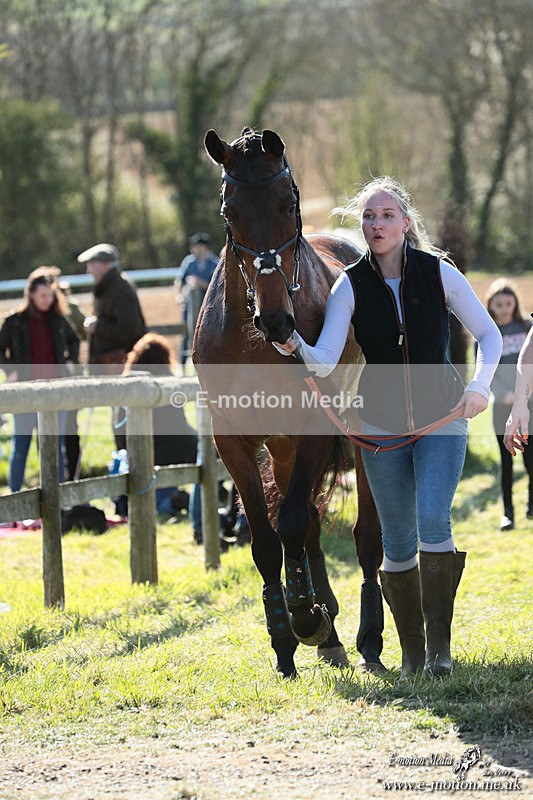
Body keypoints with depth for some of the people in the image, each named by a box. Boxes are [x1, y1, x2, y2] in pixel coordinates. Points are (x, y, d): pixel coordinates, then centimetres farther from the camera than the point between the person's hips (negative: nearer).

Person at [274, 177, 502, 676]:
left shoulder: (439, 273, -6)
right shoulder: (351, 285, -6)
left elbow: (489, 335, 2)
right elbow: (325, 362, -16)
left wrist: (479, 386, -14)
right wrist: (296, 346, -37)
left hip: (442, 419, -1)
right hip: (383, 427, 1)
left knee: (433, 521, -18)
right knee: (398, 542, 4)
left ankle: (440, 644, -8)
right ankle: (412, 651, 17)